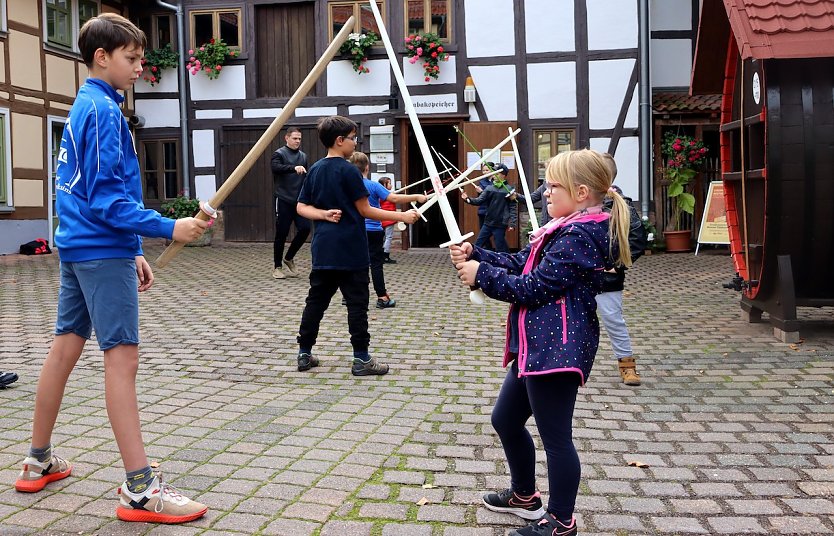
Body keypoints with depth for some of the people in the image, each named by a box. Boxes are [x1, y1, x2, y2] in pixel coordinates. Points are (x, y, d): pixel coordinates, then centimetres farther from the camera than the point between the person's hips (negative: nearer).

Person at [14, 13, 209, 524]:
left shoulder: (86, 107, 18)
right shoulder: (103, 110, -12)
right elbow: (105, 198, -19)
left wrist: (132, 250, 20)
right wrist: (168, 228, -21)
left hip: (80, 247, 10)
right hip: (102, 252, -10)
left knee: (66, 347, 15)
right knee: (122, 356, -11)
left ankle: (39, 461, 27)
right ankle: (140, 490, -8)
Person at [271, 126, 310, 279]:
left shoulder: (303, 156, 14)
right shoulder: (279, 154, -2)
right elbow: (276, 167, -24)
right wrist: (294, 168, -38)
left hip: (299, 201, 4)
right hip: (284, 200, -4)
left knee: (305, 228, -6)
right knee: (281, 234, -1)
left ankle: (289, 258, 15)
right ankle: (277, 267, 12)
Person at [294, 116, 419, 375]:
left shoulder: (315, 170, 9)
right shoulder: (349, 171, -11)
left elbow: (302, 207, 8)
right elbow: (365, 210, -9)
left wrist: (325, 214, -5)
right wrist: (402, 216, -4)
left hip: (323, 249, 7)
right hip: (350, 251, -7)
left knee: (316, 300, 12)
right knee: (357, 303, 1)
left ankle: (304, 353, 17)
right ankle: (361, 359, 5)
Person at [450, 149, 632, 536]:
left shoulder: (578, 236, -19)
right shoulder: (568, 229, 14)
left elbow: (533, 287, -21)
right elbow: (520, 264, 13)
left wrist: (481, 275, -12)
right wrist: (474, 255, 3)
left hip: (557, 348, -11)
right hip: (539, 345, 11)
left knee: (555, 436, 2)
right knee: (505, 419, 21)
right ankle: (524, 496, 40)